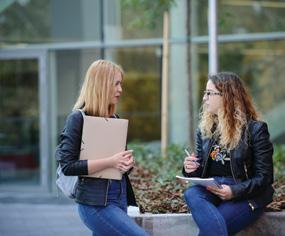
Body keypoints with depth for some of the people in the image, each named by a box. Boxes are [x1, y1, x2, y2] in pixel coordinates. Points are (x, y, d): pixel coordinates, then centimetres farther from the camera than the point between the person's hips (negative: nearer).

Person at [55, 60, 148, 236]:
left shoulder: (114, 119, 14)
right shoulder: (79, 118, -8)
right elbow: (68, 166, -15)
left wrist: (128, 162, -1)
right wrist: (110, 162, -21)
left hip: (120, 198, 8)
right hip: (96, 202, -8)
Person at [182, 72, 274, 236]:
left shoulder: (255, 129, -2)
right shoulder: (204, 129, 15)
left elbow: (264, 177, -5)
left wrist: (235, 191, -22)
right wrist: (192, 170, -4)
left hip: (244, 196, -5)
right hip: (211, 190, 5)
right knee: (191, 194, -32)